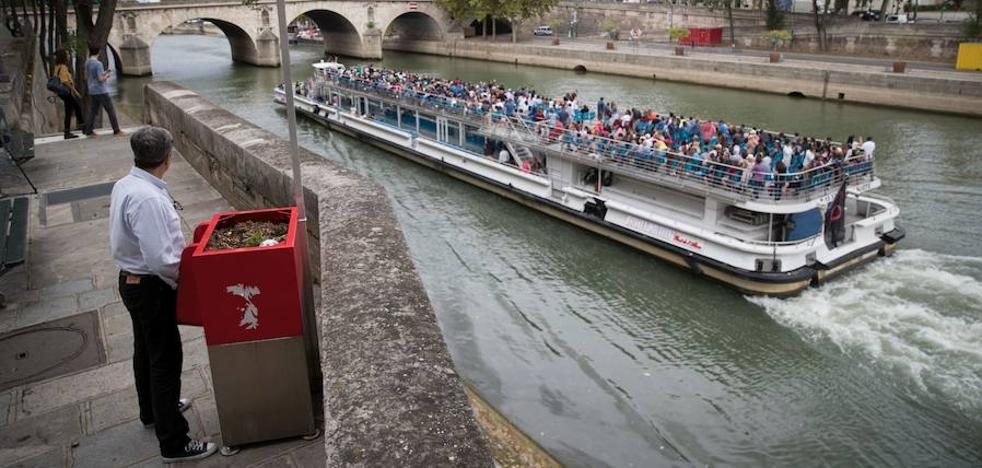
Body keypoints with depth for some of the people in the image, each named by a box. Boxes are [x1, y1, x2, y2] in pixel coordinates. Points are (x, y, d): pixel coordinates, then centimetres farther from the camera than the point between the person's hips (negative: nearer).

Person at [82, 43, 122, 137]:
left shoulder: (87, 63, 8)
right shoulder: (98, 64, -15)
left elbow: (86, 77, 18)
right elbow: (101, 79, -18)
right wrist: (106, 76, 3)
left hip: (92, 91, 7)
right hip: (101, 91, -7)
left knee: (93, 111, 11)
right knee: (111, 110, 0)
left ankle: (88, 131, 9)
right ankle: (116, 131, 2)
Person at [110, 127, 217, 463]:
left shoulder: (124, 185, 2)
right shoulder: (149, 199, -29)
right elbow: (160, 259, -30)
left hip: (131, 281, 10)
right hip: (151, 288, -10)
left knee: (145, 350, 25)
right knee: (166, 360, -1)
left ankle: (152, 411, 47)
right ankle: (174, 443, 9)